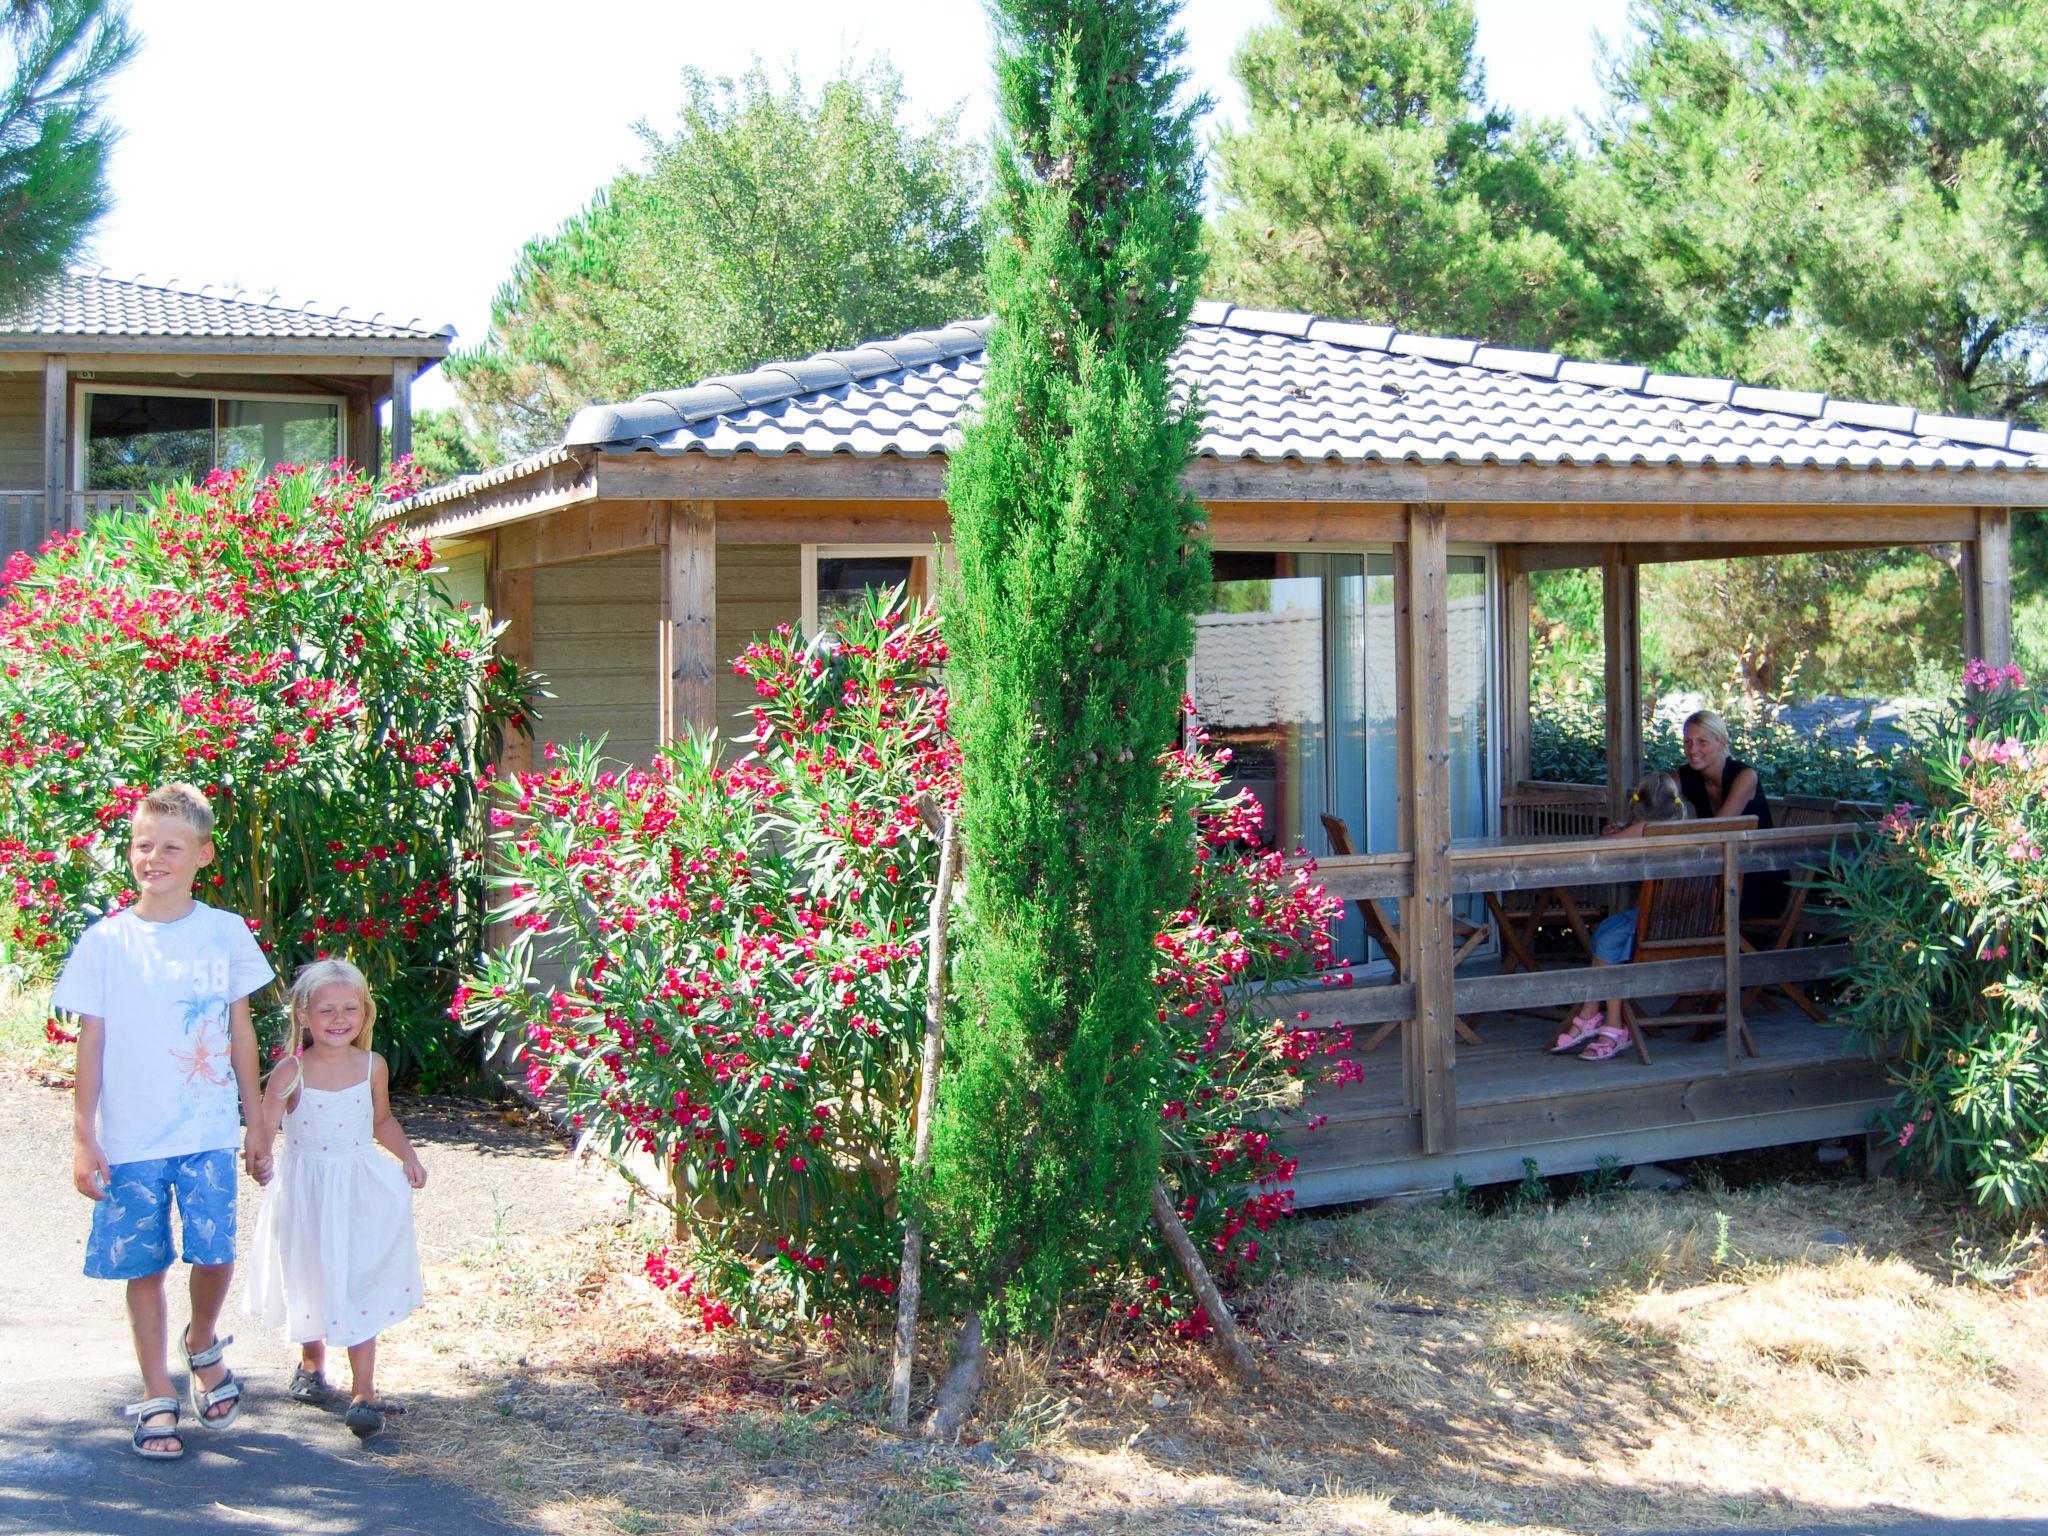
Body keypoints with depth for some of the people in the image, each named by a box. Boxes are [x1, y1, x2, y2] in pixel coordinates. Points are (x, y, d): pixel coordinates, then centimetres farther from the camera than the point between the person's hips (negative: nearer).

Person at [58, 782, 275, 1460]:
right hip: (129, 1137, 0)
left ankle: (202, 1343, 24)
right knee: (143, 1266, 5)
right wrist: (83, 1138, -1)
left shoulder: (225, 933, 1)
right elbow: (91, 1041, 2)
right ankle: (157, 1397, 19)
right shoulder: (105, 941, -1)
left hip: (208, 1131, 0)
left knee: (214, 1252, -8)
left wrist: (254, 1127, 11)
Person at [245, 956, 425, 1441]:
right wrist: (276, 1096, -32)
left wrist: (408, 1157, 3)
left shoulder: (372, 1066, -2)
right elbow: (263, 1136, -14)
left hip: (362, 1191, 1)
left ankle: (363, 1393, 1)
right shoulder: (291, 1073, -12)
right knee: (310, 1281, 16)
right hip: (307, 1195, -1)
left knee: (359, 1287, -3)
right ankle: (311, 1363, 43)